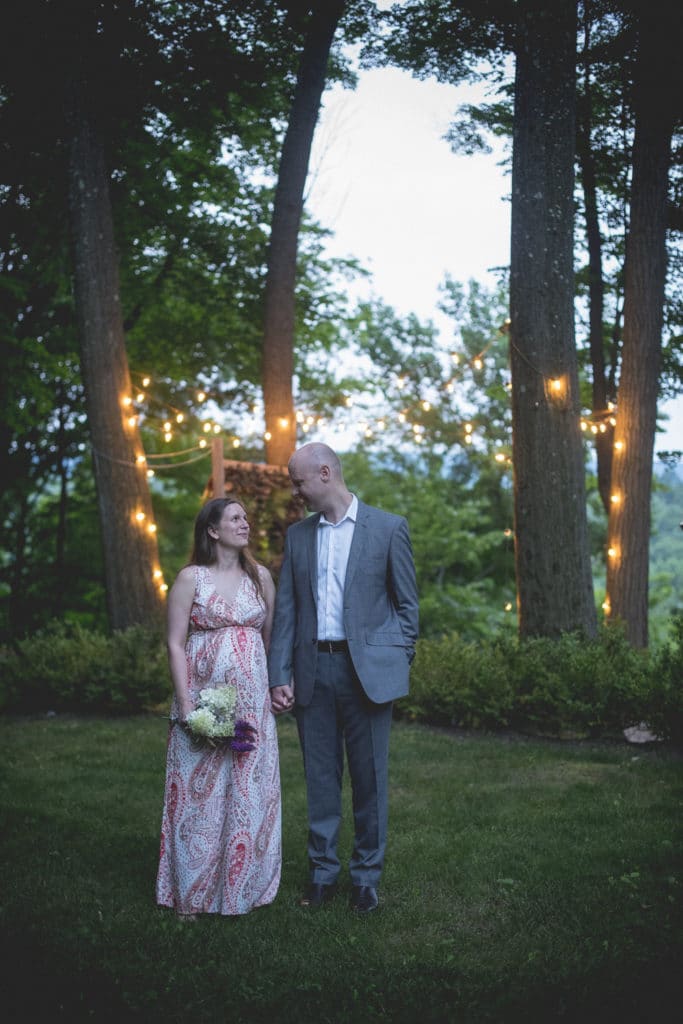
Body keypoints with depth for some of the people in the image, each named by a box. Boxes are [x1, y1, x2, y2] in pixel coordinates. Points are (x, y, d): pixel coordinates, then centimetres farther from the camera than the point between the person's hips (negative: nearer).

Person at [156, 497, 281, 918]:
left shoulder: (261, 576, 8)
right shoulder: (191, 578, -2)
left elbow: (271, 637, 13)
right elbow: (176, 644, -5)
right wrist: (186, 705, -12)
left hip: (253, 699, 3)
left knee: (250, 790, 6)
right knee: (200, 792, 3)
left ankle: (244, 884, 20)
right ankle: (194, 892, 16)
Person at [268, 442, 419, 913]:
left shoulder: (389, 528, -1)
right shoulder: (298, 535, 10)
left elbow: (407, 603, 3)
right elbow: (285, 609, 8)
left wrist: (399, 663, -3)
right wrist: (280, 676, 1)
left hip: (368, 670, -3)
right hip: (313, 670, 3)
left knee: (370, 778, 5)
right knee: (320, 777, 9)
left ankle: (367, 877, 18)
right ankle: (323, 872, 21)